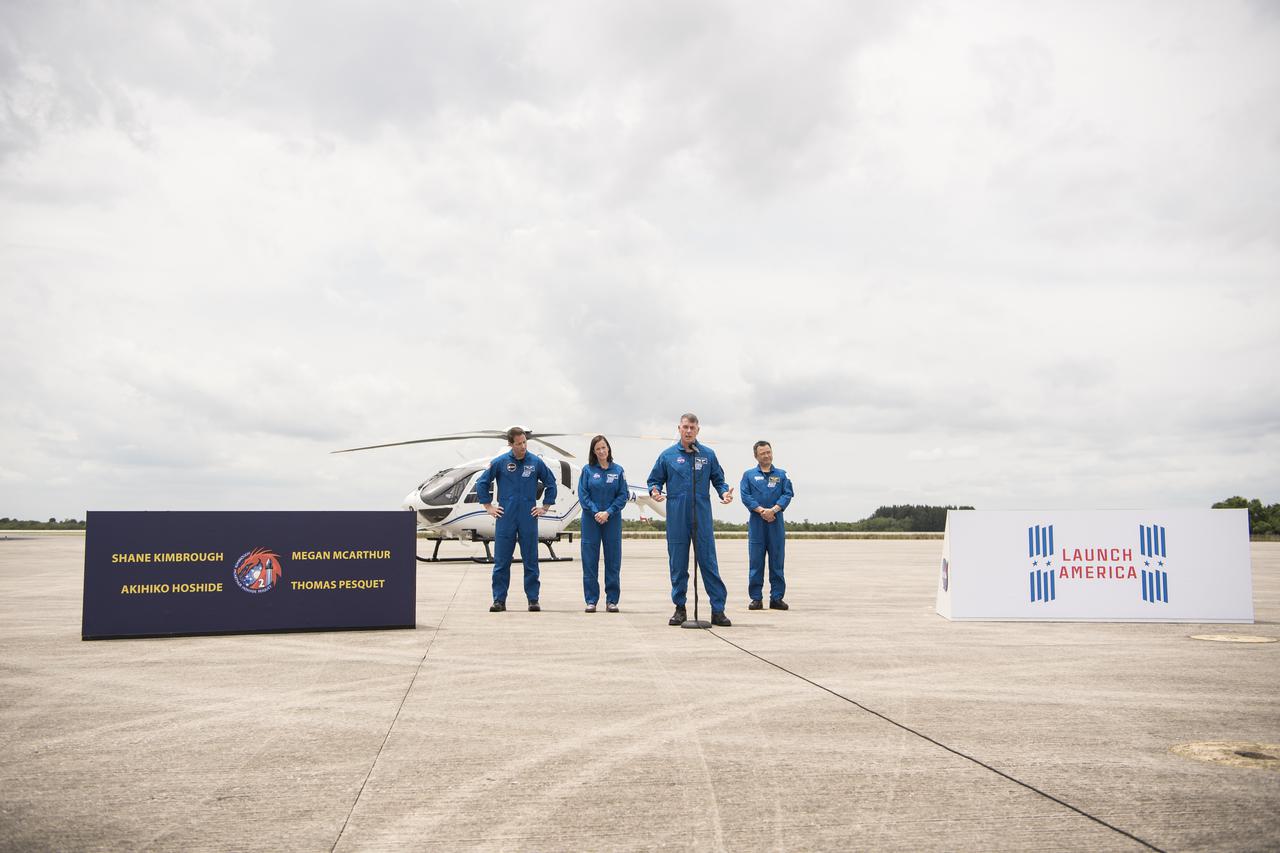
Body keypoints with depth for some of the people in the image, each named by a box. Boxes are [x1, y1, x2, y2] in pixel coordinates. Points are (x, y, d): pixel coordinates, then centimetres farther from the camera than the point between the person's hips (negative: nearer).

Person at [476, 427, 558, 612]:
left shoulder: (536, 462, 1)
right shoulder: (500, 462, -1)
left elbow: (551, 484, 13)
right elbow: (482, 483, 9)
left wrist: (545, 507, 9)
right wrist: (489, 506, 6)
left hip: (528, 518, 0)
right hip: (505, 518, 0)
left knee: (530, 561, 4)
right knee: (501, 561, 3)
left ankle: (533, 599, 11)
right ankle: (499, 600, 10)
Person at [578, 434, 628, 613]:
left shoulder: (618, 470, 3)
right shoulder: (587, 470, 2)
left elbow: (623, 496, 0)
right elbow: (582, 494, -2)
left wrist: (608, 512, -12)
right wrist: (595, 512, -13)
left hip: (612, 519, 1)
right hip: (591, 519, 0)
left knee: (613, 559, 3)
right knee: (590, 560, 1)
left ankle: (612, 600, 12)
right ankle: (591, 600, 9)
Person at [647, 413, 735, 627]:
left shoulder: (708, 454, 9)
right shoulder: (668, 455, 7)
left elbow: (718, 480, 13)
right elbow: (655, 479, 10)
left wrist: (724, 492, -8)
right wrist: (654, 491, -12)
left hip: (702, 516, 0)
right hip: (676, 516, 0)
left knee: (709, 562, -3)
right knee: (678, 564, 5)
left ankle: (718, 610, 0)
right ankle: (679, 608, 15)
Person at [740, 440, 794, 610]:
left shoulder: (781, 474, 12)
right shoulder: (749, 474, 10)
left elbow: (788, 494, 1)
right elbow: (745, 496, -1)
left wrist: (773, 509, -14)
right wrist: (761, 510, -13)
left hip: (776, 522, 1)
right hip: (756, 522, -1)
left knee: (777, 560, 2)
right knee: (755, 561, -1)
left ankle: (777, 598, 8)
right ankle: (756, 598, 5)